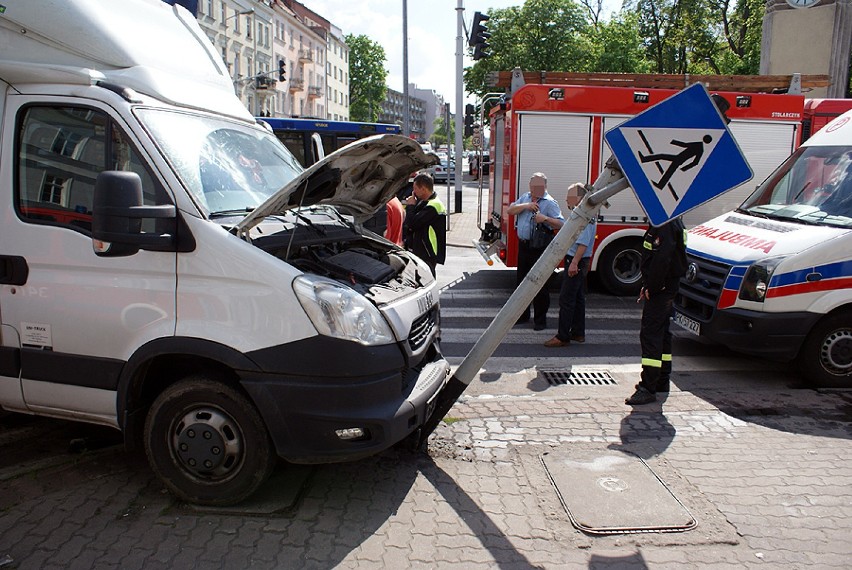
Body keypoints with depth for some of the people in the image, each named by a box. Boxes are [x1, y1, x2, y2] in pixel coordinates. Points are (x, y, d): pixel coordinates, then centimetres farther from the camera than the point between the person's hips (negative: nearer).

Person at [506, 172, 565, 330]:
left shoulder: (550, 203, -9)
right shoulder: (525, 198, 11)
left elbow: (561, 224, -16)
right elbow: (510, 210, 3)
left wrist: (545, 218, -31)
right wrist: (526, 206, -11)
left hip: (539, 247, -7)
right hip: (523, 245, 7)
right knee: (522, 281, 16)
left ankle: (540, 319, 9)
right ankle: (523, 314, 31)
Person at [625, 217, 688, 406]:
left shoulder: (667, 224, -18)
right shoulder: (673, 222, 16)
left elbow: (662, 258, -27)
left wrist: (651, 287, -19)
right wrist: (648, 285, 14)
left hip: (661, 289, -11)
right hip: (665, 288, 11)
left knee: (650, 334, -11)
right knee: (661, 333, 17)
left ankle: (648, 388, -10)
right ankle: (662, 381, 29)